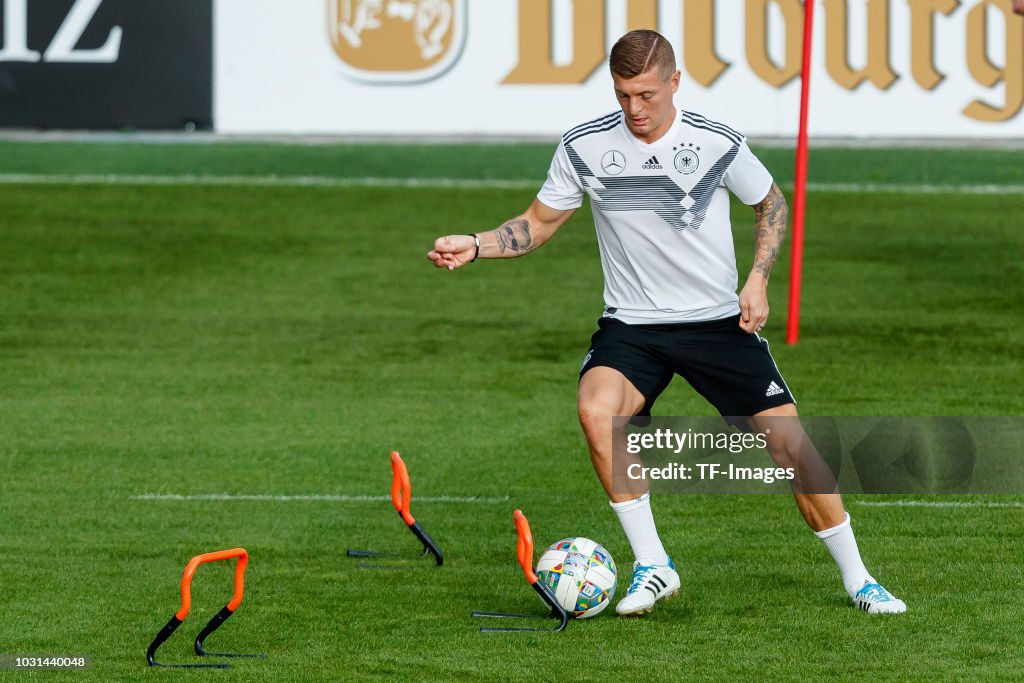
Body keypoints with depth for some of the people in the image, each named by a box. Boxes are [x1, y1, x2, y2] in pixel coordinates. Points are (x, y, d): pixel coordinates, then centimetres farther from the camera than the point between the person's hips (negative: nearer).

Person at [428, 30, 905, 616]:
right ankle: (652, 567, -19)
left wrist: (758, 280, -7)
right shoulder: (584, 148, -7)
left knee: (789, 442, -7)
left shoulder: (718, 145, -10)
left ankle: (857, 580, 13)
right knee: (596, 410, -30)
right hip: (631, 326, 0)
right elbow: (540, 224, 5)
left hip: (719, 321, 0)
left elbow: (772, 204, 7)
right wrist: (473, 247, -11)